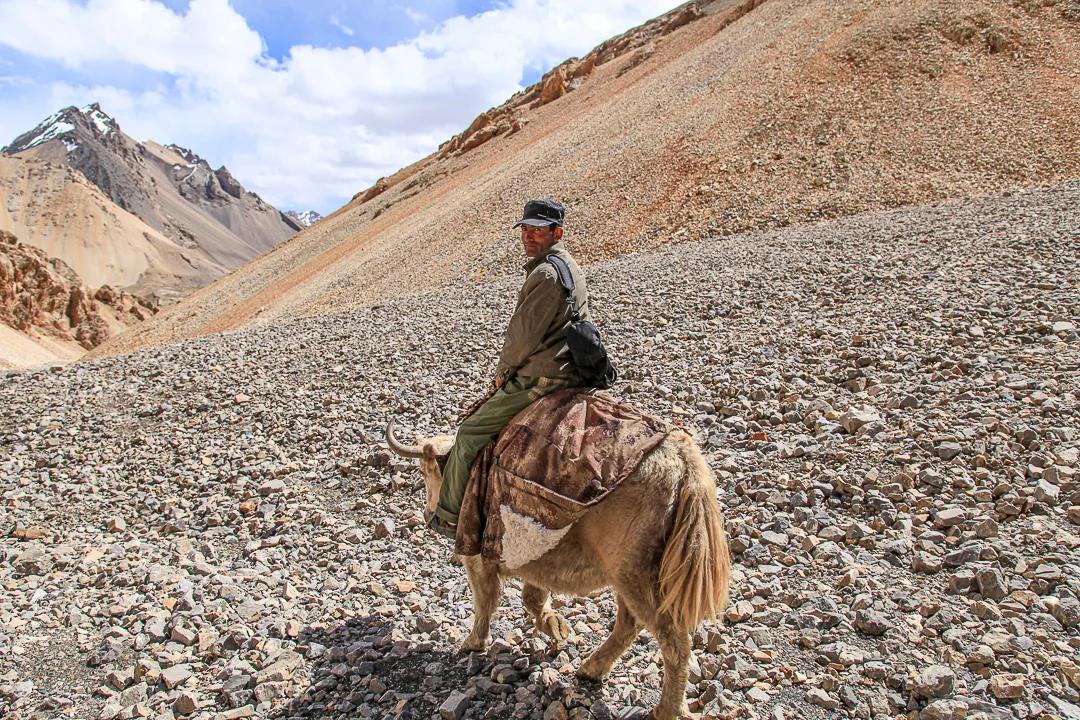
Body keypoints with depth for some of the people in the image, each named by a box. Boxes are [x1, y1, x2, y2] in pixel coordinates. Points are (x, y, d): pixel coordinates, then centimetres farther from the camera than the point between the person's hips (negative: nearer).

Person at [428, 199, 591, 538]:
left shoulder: (545, 273, -18)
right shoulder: (570, 268, 17)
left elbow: (523, 335, -19)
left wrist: (503, 371, -1)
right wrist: (512, 370, 20)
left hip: (538, 379, -10)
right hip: (568, 373, 10)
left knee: (471, 431, -1)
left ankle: (449, 516, 9)